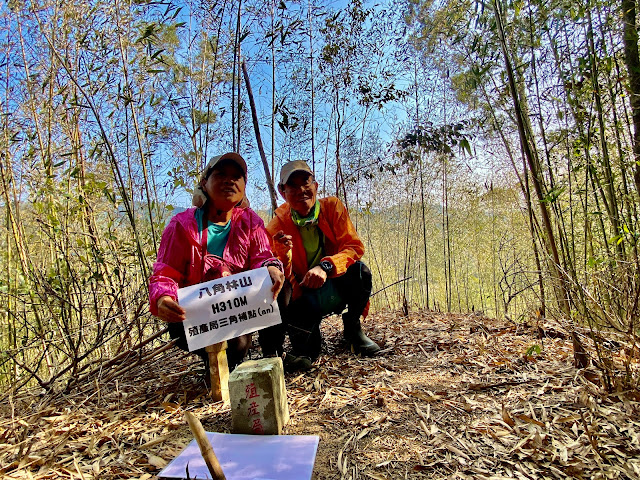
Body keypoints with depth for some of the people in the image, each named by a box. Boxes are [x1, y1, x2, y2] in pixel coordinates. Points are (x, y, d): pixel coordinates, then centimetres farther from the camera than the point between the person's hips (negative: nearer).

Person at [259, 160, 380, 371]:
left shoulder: (332, 207, -8)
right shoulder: (276, 228, -11)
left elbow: (355, 246, -17)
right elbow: (285, 285, -14)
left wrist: (326, 266, -35)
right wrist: (283, 255, -36)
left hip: (337, 287, 1)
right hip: (304, 296, 0)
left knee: (359, 271, -30)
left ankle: (352, 328, -1)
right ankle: (306, 346, 3)